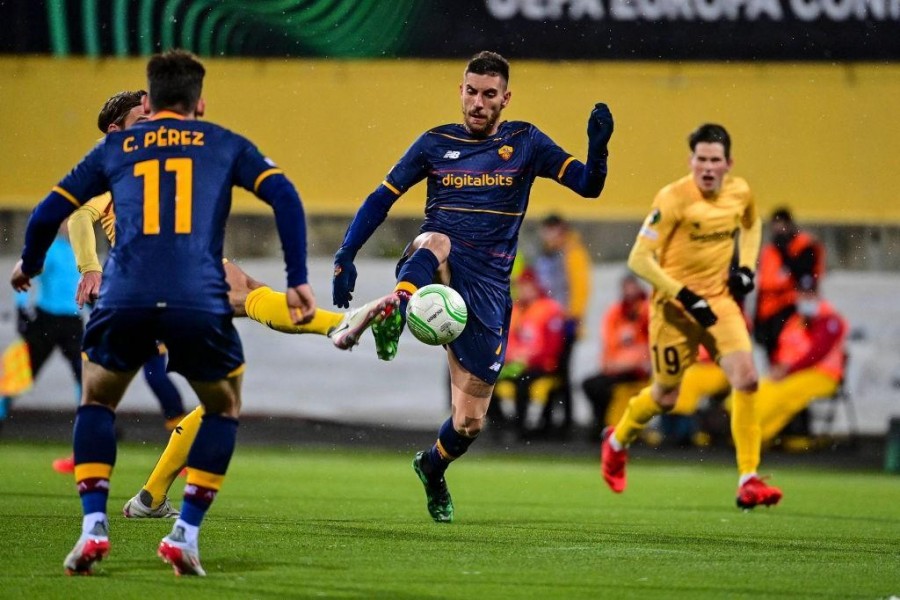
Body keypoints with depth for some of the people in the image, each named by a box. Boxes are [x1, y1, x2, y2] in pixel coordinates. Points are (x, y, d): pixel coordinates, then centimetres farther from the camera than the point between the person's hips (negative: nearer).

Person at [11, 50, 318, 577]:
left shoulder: (116, 147, 22)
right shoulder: (225, 145, 20)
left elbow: (49, 213, 23)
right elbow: (284, 196, 6)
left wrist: (29, 265, 42)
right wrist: (298, 281, 7)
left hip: (125, 298, 1)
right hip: (200, 302, -1)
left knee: (97, 401, 27)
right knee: (224, 409, 25)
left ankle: (94, 528, 10)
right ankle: (186, 534, 12)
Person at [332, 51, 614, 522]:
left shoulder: (524, 143, 7)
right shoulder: (435, 143, 9)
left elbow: (588, 185, 0)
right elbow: (381, 199, 11)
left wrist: (598, 146, -21)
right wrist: (345, 256, 0)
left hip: (487, 285, 0)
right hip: (437, 265, 0)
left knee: (470, 422, 1)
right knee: (436, 241, -40)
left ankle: (432, 467, 34)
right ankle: (394, 310, -69)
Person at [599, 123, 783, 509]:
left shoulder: (740, 193, -1)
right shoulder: (673, 199, -18)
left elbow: (751, 225, 24)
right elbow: (639, 259, -19)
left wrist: (746, 267, 6)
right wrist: (685, 296, -24)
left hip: (720, 300, 4)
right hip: (675, 305, -4)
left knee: (746, 379, -16)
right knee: (665, 397, 10)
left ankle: (748, 481, -13)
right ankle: (617, 441, 43)